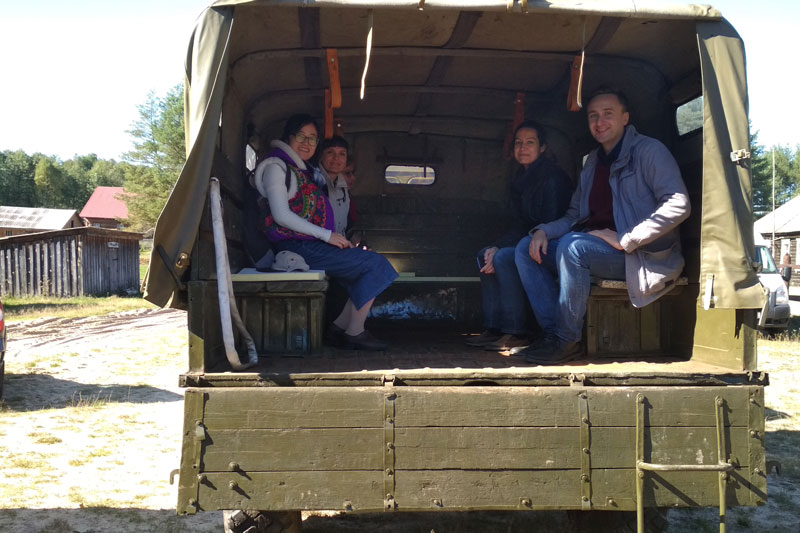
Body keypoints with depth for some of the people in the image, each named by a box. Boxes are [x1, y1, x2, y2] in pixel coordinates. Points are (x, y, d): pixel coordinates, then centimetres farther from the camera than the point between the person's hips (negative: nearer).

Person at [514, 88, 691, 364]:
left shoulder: (649, 150, -4)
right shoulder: (591, 162, 19)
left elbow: (678, 204, -17)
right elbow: (573, 217, 20)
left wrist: (625, 240, -22)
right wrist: (544, 231, -2)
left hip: (641, 254, -8)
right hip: (594, 245, 8)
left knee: (572, 245, -33)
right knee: (526, 248, -5)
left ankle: (567, 340, -20)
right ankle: (553, 333, -13)